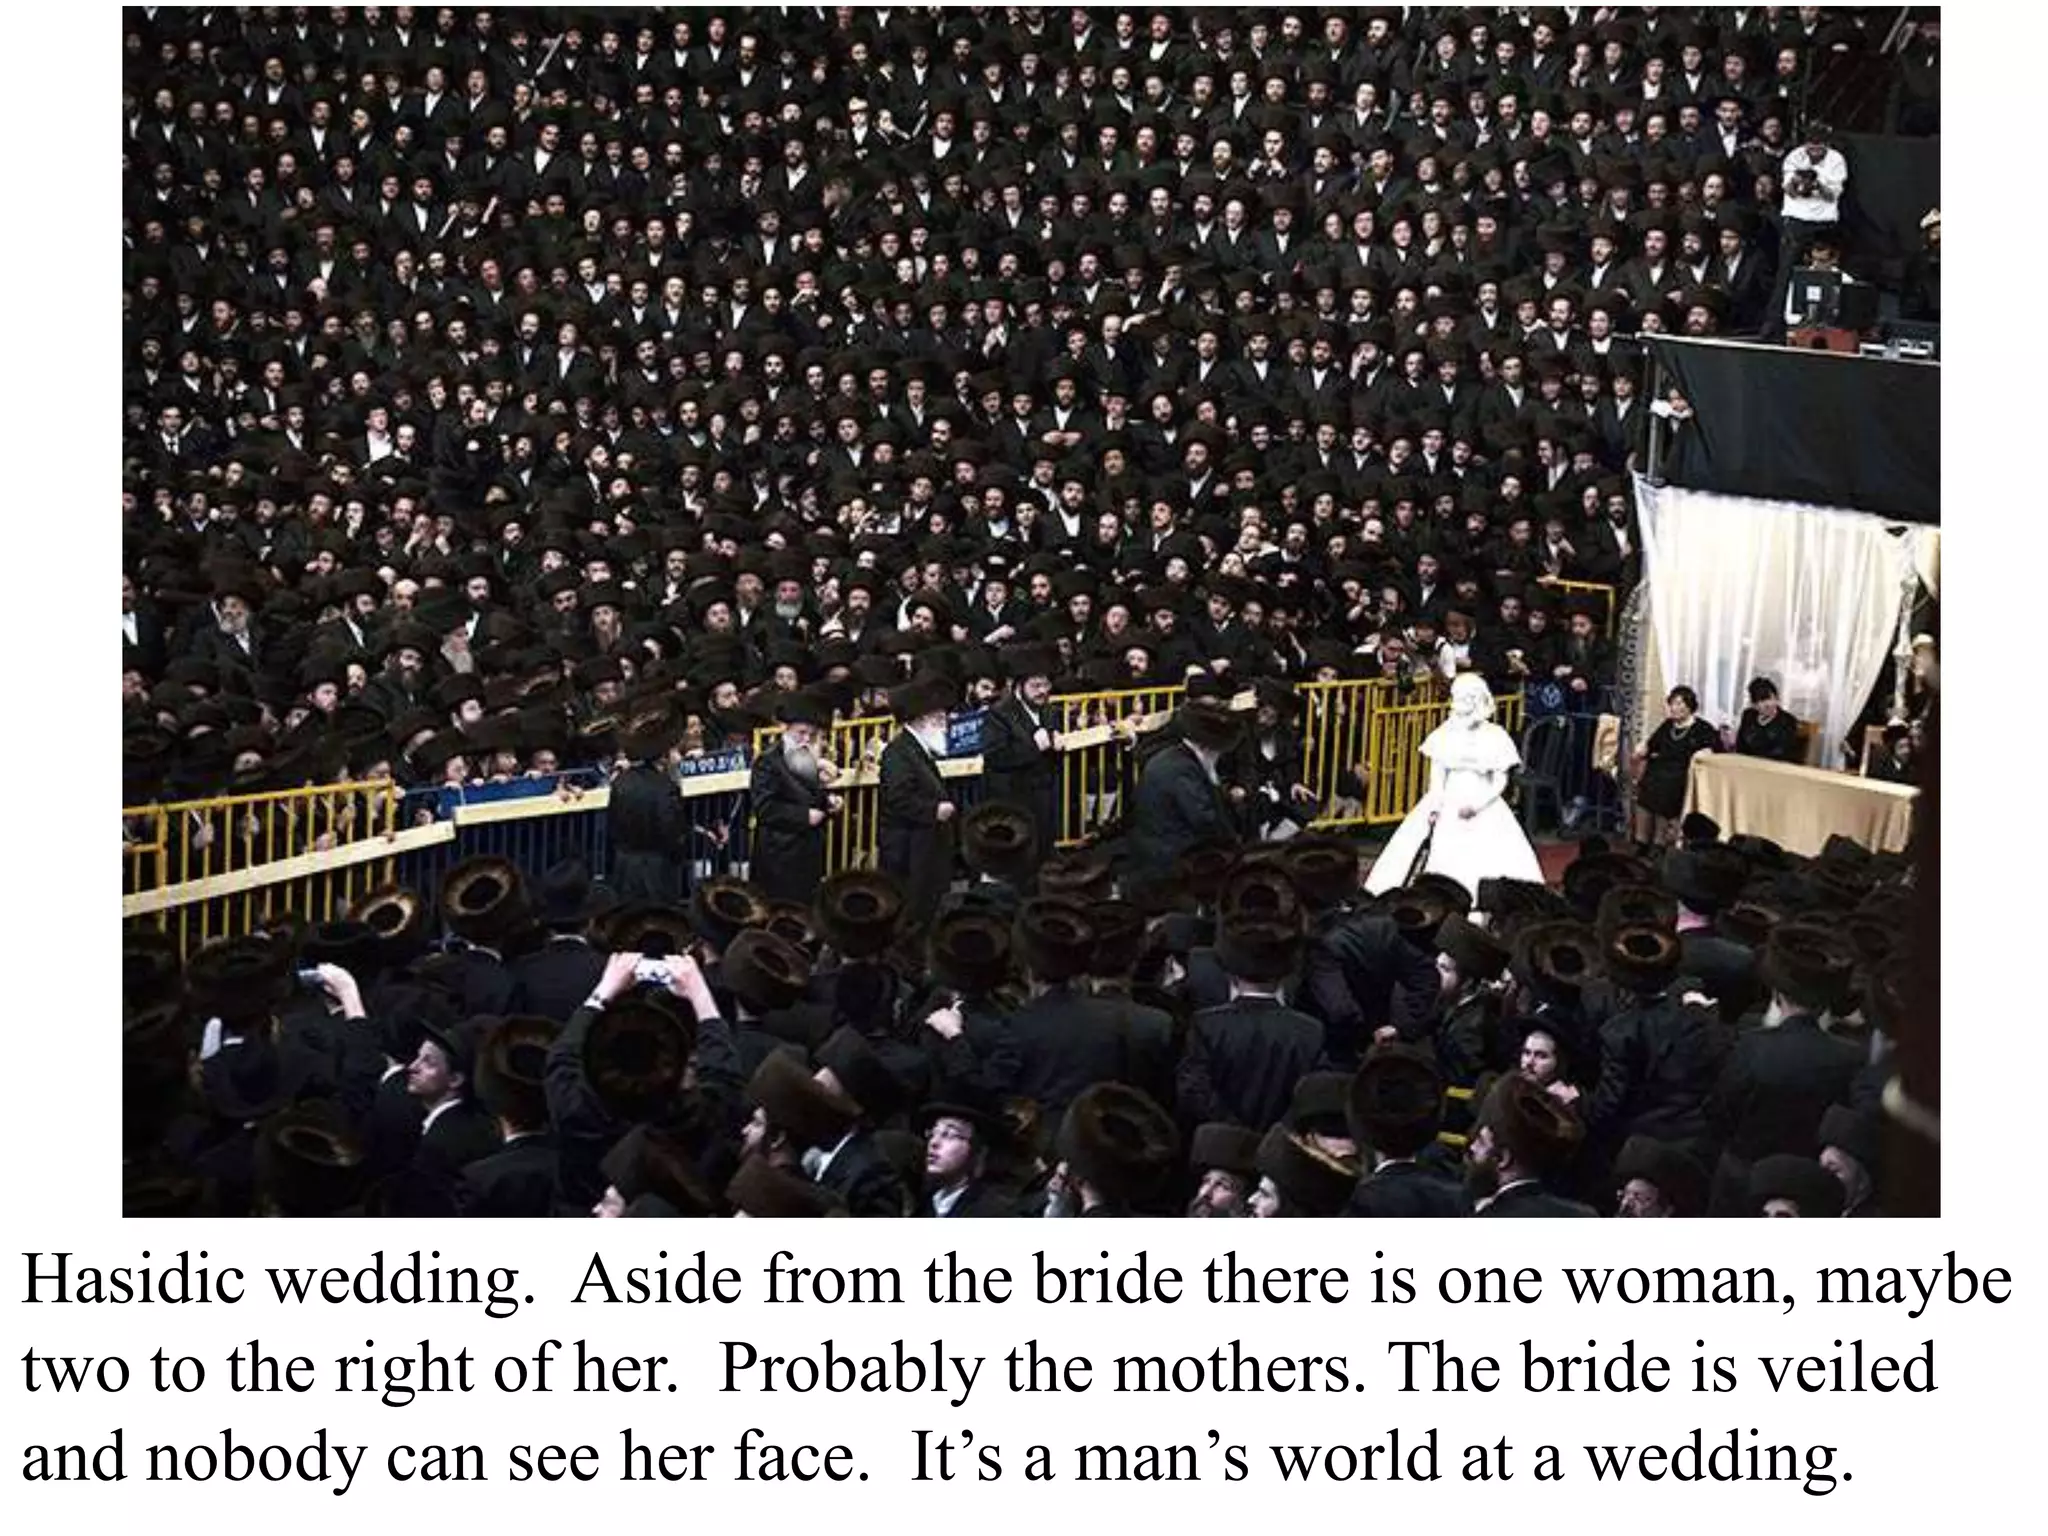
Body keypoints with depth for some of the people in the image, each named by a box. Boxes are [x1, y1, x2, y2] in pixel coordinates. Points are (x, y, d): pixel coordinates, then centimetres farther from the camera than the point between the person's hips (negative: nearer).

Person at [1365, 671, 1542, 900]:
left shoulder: (1495, 736, 0)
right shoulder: (1445, 734, 4)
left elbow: (1500, 781, 0)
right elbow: (1437, 774, 5)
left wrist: (1478, 804, -15)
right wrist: (1435, 803, -12)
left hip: (1484, 810, -1)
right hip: (1448, 805, 1)